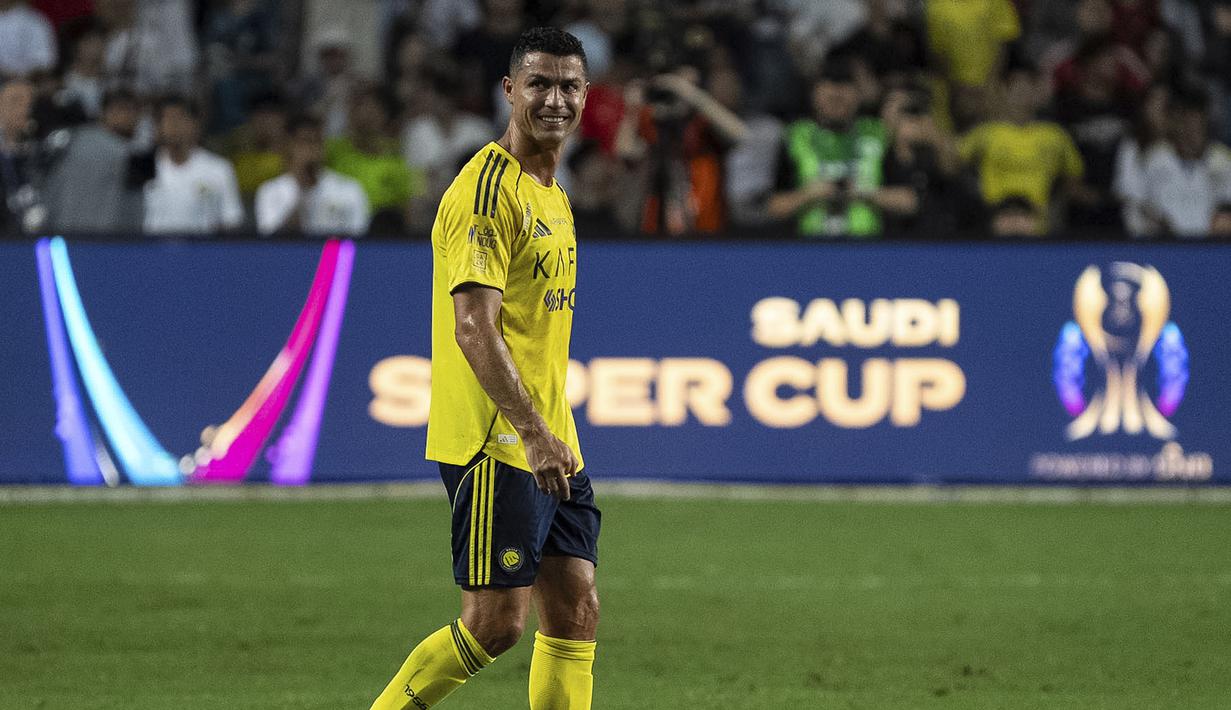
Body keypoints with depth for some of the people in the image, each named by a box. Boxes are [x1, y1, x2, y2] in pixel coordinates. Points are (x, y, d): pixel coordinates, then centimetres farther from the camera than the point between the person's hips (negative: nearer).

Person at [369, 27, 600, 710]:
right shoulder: (487, 190, -13)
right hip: (495, 442, -9)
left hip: (550, 444, 9)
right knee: (496, 621, -9)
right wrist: (533, 431, -27)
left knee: (575, 610, 4)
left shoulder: (554, 197, 17)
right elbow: (473, 327, -21)